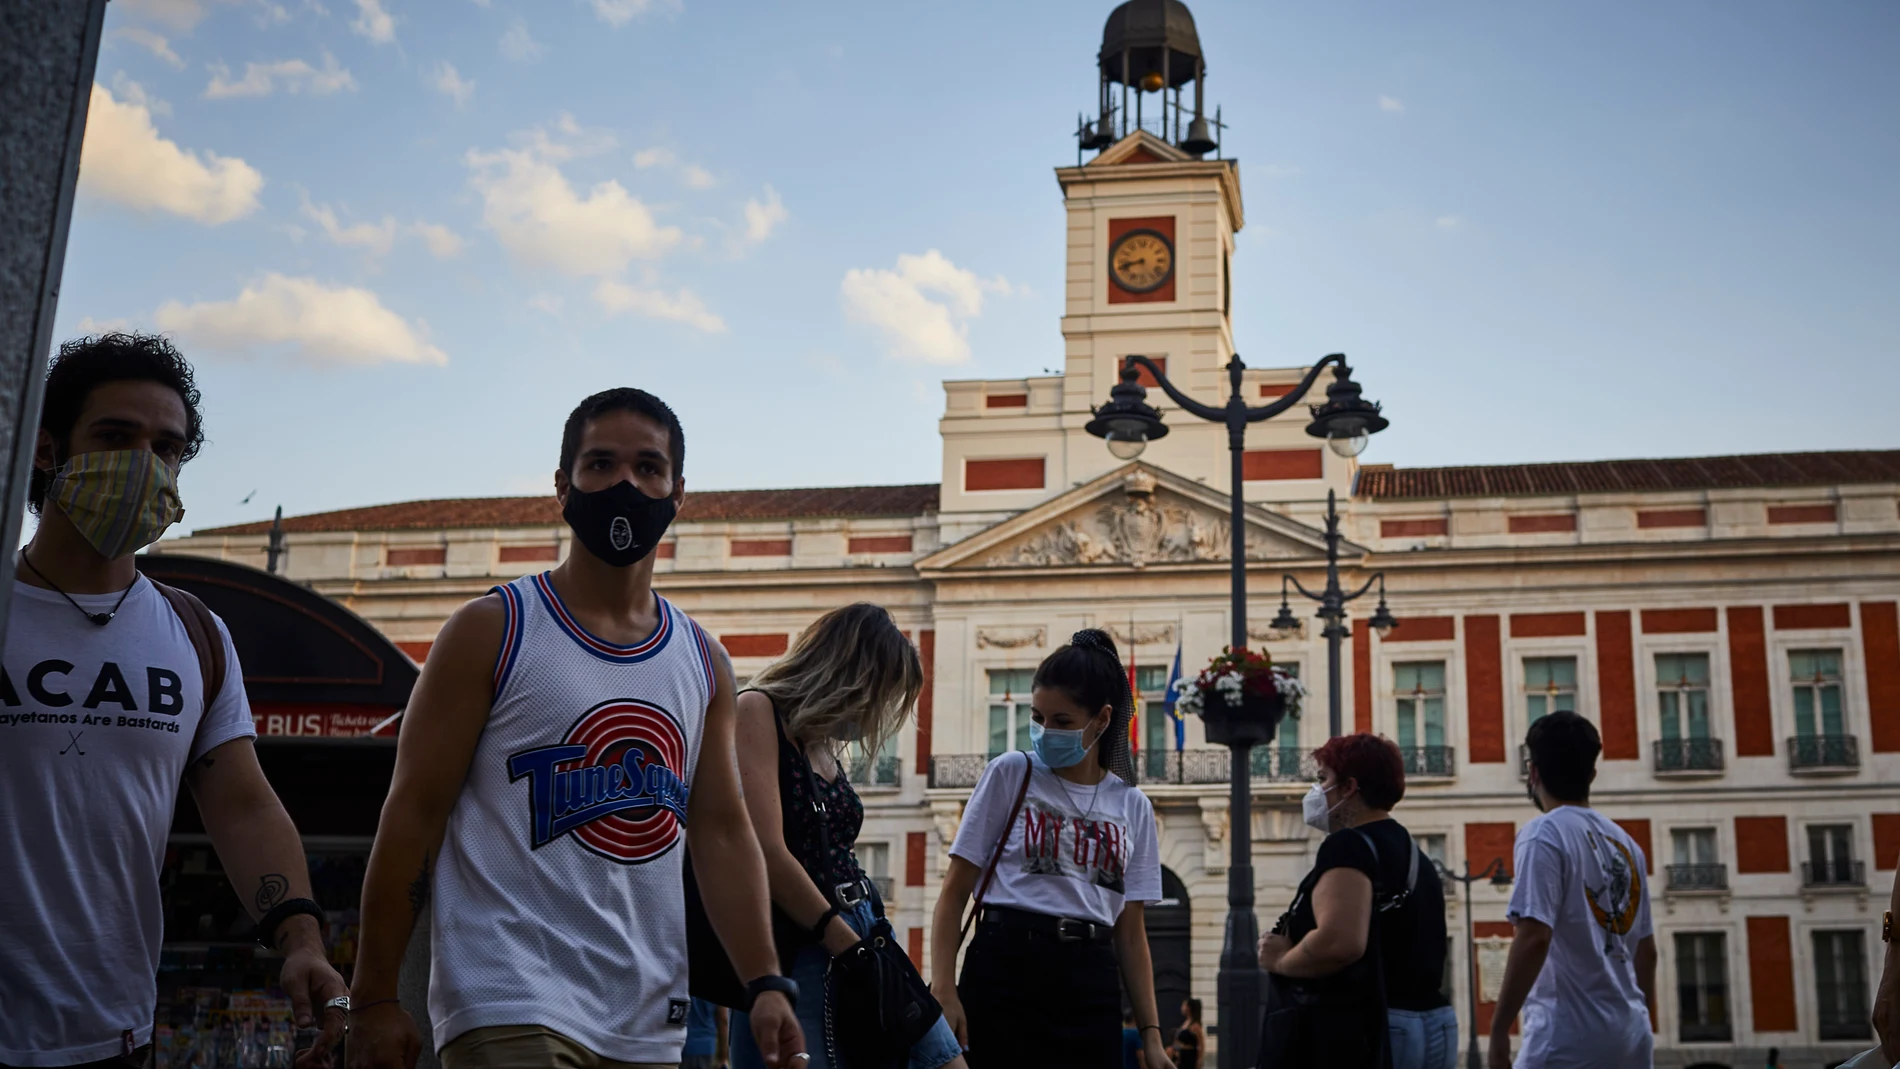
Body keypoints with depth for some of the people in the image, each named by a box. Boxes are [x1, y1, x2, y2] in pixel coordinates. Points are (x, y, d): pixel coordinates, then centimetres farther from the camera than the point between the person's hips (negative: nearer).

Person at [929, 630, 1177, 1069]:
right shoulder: (1010, 774, 3)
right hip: (1005, 968, -3)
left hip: (1089, 985, 3)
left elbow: (1130, 930, 14)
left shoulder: (1133, 807, 12)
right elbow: (955, 893, 2)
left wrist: (1151, 1034, 8)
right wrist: (943, 989, -10)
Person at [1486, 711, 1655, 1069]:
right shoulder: (1626, 842, 13)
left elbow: (1534, 938, -19)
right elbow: (1646, 950, 17)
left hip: (1569, 1037, -8)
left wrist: (1499, 1028, -15)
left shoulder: (1544, 834, -9)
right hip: (1632, 1037, 8)